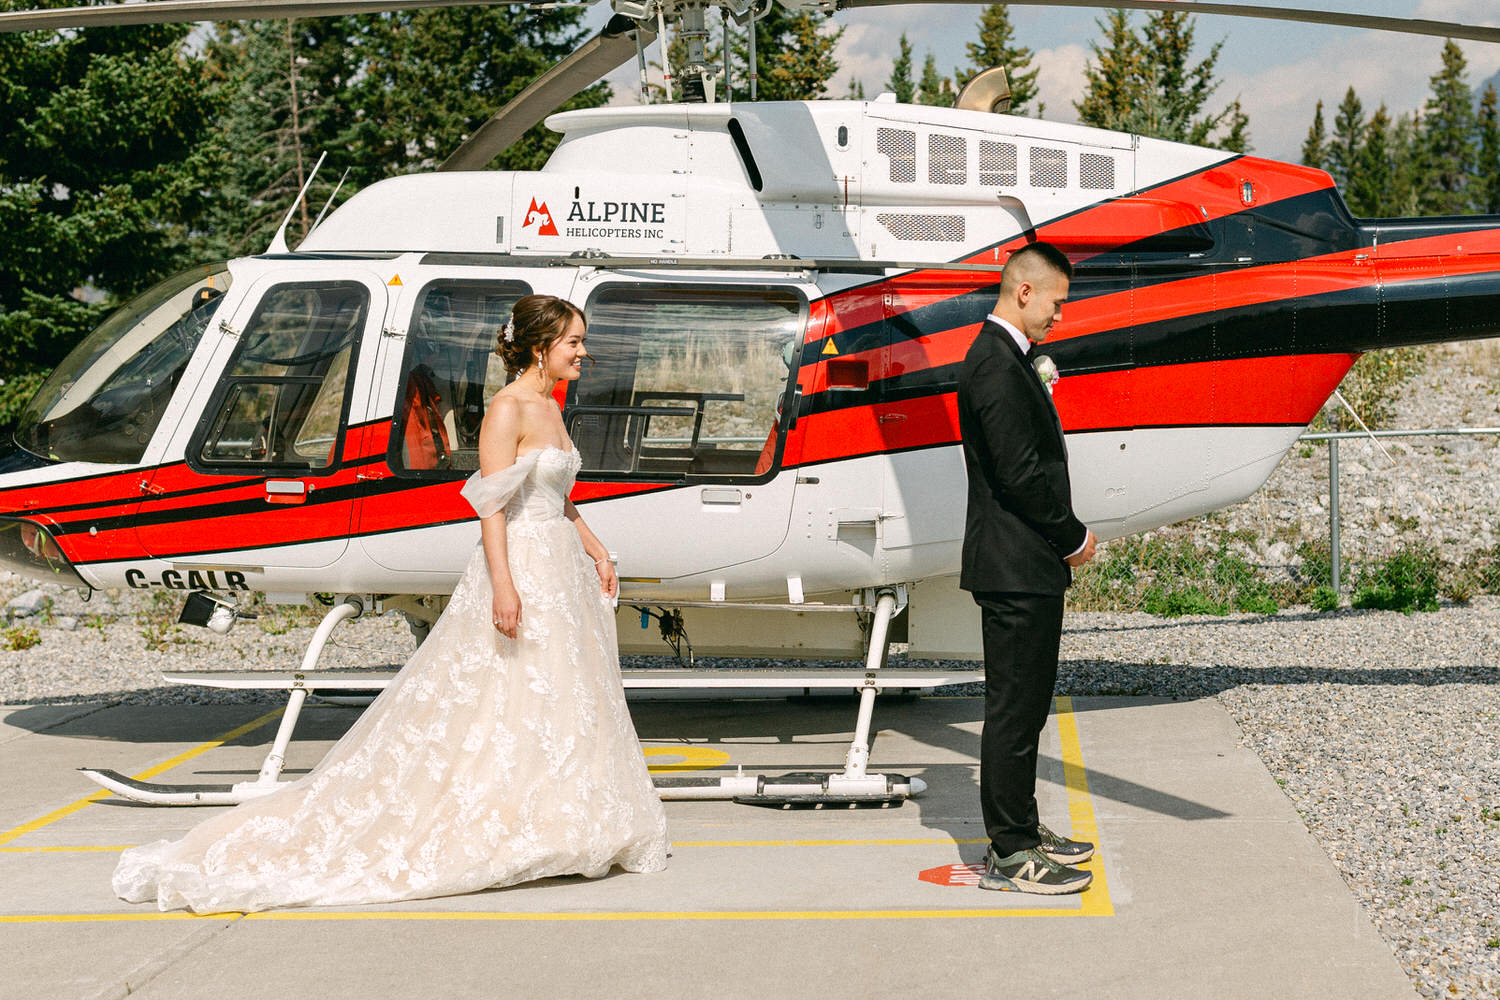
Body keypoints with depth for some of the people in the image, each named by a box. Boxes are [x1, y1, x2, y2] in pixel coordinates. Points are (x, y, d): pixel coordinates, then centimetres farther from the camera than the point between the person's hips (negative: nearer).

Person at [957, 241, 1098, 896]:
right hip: (1017, 569, -11)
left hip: (1026, 567, 11)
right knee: (1013, 709, -4)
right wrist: (1075, 539, -11)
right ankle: (1010, 855, 1)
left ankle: (1020, 833, 26)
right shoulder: (997, 366, -18)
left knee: (1024, 705, 17)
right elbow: (1020, 473, -21)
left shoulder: (1005, 359, 16)